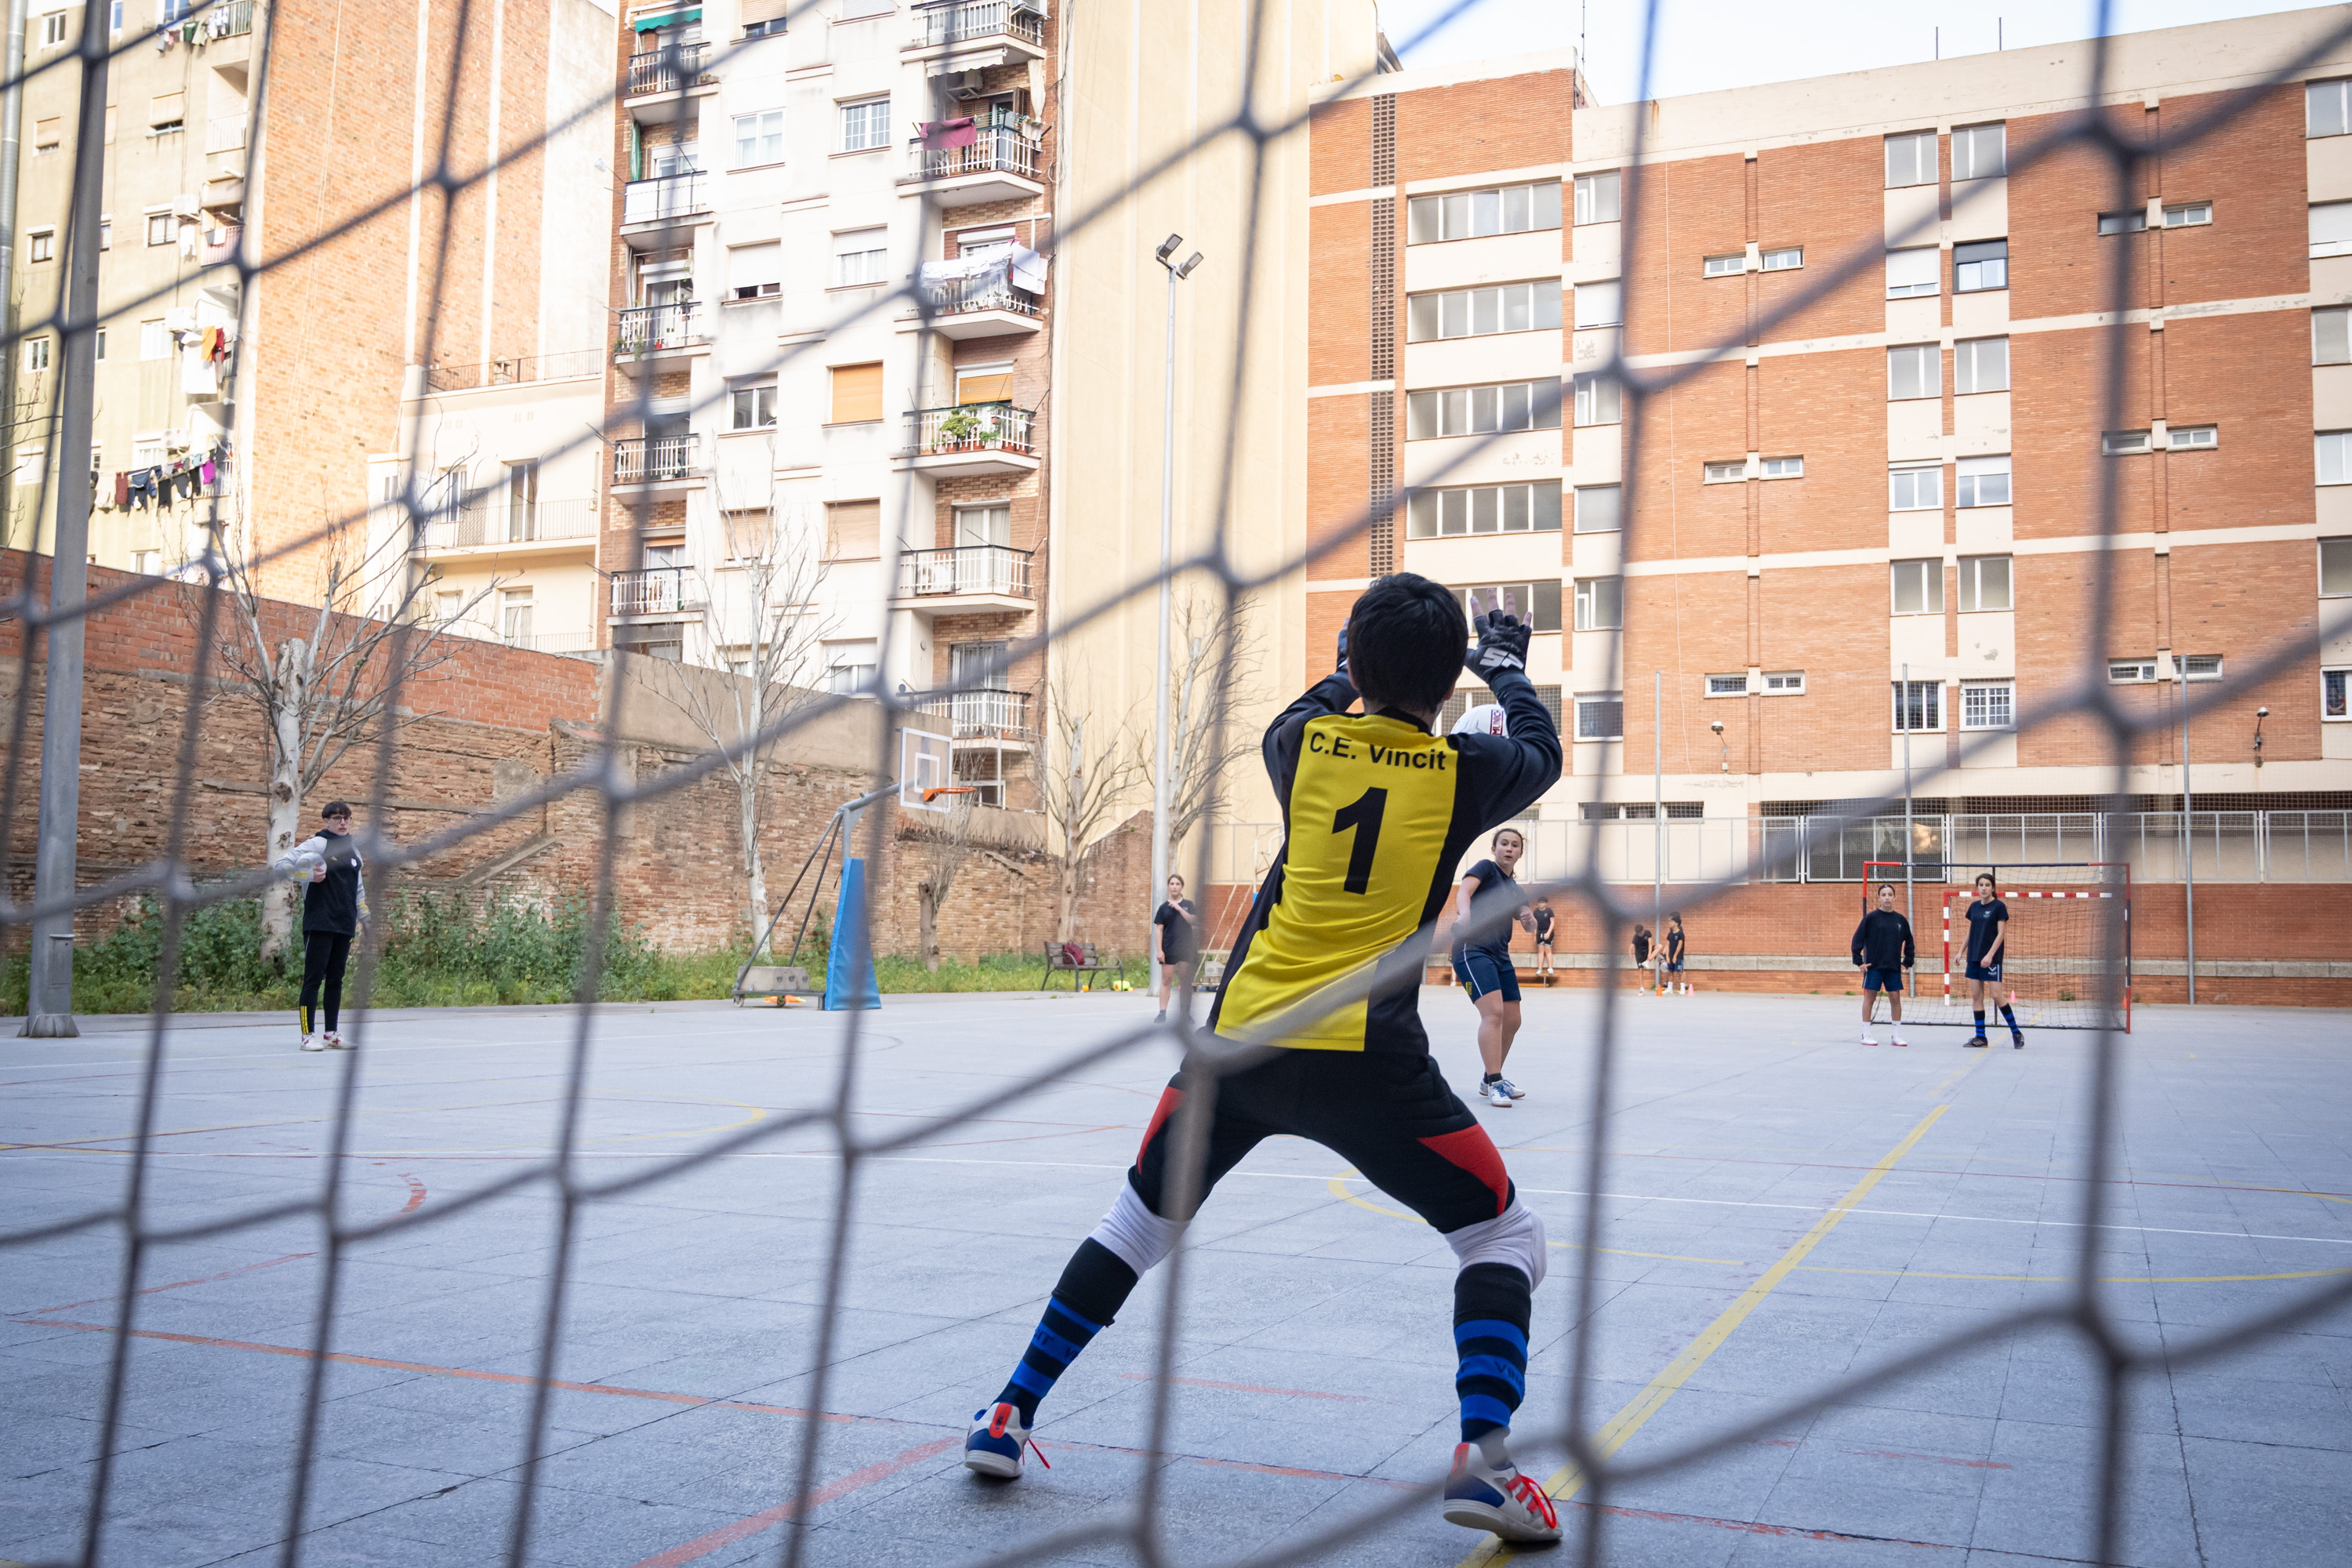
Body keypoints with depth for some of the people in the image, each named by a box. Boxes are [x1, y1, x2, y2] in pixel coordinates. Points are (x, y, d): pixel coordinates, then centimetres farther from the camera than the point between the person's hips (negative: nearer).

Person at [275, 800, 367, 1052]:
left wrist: (365, 918, 24)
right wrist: (309, 875, -17)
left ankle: (332, 1034, 13)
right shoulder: (316, 844, -3)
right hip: (319, 924, -6)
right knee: (314, 978, -5)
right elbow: (282, 864, -8)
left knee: (336, 979, 8)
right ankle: (308, 1035, -2)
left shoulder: (353, 850, 16)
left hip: (344, 925, 6)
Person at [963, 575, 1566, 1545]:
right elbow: (1543, 754, 24)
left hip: (1240, 1039, 3)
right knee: (1505, 1239, 13)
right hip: (1366, 1061, -3)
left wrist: (1351, 671, 46)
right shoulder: (1466, 771, 0)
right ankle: (1484, 1456, -5)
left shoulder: (1306, 742, 5)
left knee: (1137, 1225, 22)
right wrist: (1508, 668, 40)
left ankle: (1010, 1416, 26)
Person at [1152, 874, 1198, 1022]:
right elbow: (1159, 929, 3)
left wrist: (1179, 908, -13)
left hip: (1186, 947, 1)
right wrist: (1159, 950, -5)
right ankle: (1162, 1013, -3)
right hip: (1169, 949, -1)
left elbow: (1193, 920, -6)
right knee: (1166, 981, -4)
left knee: (1185, 981, 4)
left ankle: (1185, 1013, 11)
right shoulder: (1164, 907, 6)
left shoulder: (1188, 904, 9)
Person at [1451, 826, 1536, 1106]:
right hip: (1472, 950, -8)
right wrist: (1464, 913, -39)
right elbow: (1464, 891, -17)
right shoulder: (1486, 868, 1)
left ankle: (1491, 1080, 23)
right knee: (1493, 1011, -21)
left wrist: (1529, 920, -11)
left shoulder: (1515, 890, 20)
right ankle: (1494, 1084, -21)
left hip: (1501, 957, 8)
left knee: (1512, 1021, 8)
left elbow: (1531, 926, 14)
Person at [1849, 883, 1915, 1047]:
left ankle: (1897, 1035, 12)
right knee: (1870, 997, -1)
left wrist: (1907, 962, 10)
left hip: (1894, 967, 3)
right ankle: (1866, 1035, 5)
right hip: (1873, 966, -3)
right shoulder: (1871, 917, -4)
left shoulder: (1900, 919, 6)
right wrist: (1858, 961, -6)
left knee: (1895, 997, 3)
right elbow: (1857, 939, -2)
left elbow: (1909, 942, 17)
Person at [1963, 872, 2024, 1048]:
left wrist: (1990, 955, -19)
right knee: (1976, 996, 3)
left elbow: (2001, 934, -10)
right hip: (1974, 957, 6)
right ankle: (1981, 1037, 8)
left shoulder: (1999, 906, -6)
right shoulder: (1974, 906, 11)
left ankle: (2016, 1033, 6)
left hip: (1992, 959, -6)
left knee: (1996, 996, -9)